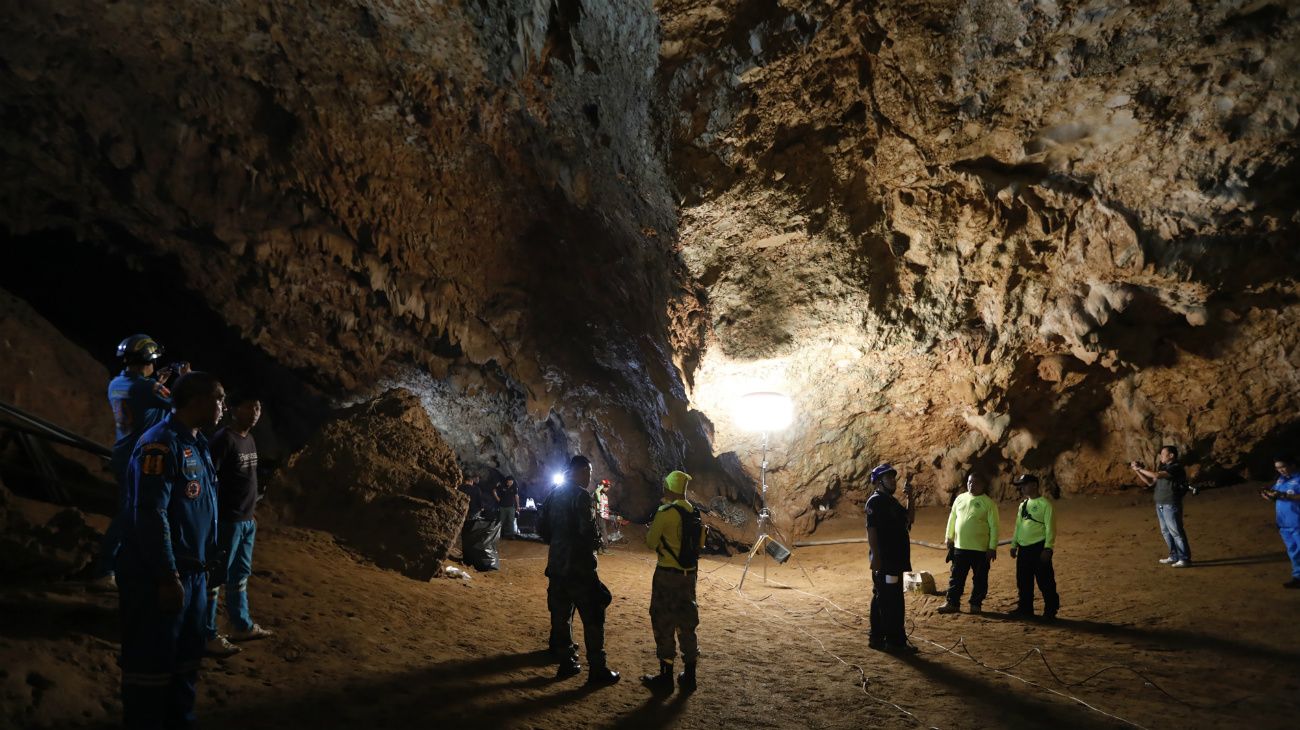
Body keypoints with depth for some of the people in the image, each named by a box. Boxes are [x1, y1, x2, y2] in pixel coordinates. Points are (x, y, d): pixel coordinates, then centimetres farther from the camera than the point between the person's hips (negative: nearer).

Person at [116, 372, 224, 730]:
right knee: (152, 663, 1)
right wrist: (168, 577, -23)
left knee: (187, 658, 17)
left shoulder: (197, 443, 12)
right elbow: (150, 516, -23)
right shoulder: (161, 444, -18)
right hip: (159, 577, -9)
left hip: (194, 572, 10)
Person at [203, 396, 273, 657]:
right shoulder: (223, 439, -15)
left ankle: (242, 626, 31)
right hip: (226, 521, -9)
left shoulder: (249, 439, 11)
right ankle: (208, 636, 8)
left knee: (240, 575, 19)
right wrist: (212, 520, -21)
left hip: (246, 521, 9)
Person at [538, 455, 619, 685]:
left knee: (561, 614, 14)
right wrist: (596, 541, -3)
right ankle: (597, 669, 2)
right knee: (593, 617, 0)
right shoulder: (581, 495, -15)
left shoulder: (554, 494, 10)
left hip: (556, 563, 8)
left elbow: (541, 525, 13)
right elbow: (587, 529, -22)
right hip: (579, 565, -8)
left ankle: (565, 662, 21)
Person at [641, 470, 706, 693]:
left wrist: (649, 534, 12)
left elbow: (651, 543, -10)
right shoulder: (693, 512, 6)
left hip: (668, 574, -6)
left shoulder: (665, 512, -15)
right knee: (686, 624, 14)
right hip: (689, 574, 7)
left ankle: (665, 678, 9)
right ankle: (689, 677, 20)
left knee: (664, 624, 4)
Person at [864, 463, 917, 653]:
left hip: (894, 560, 10)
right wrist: (875, 557, -23)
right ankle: (895, 641, -5)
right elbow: (871, 530, -18)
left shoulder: (891, 501, 18)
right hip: (884, 561, -10)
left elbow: (909, 518, 21)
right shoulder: (875, 501, -12)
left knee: (881, 600, 13)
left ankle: (877, 637, 19)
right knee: (892, 602, -8)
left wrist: (909, 497, 9)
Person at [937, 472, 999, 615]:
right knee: (956, 577, 8)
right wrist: (948, 537, 14)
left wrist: (992, 547, -11)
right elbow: (952, 518, 15)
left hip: (981, 548, -4)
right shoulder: (960, 498, 6)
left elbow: (994, 526, -9)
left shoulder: (988, 503, -8)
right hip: (960, 547, 4)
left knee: (980, 579, 7)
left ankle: (975, 604, 19)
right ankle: (952, 603, 15)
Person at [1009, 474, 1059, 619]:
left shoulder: (1045, 504, -9)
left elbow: (1050, 527, -13)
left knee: (1045, 581, -1)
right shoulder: (1023, 505, 15)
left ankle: (1050, 610, 9)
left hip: (1039, 548, -7)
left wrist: (1048, 549, -17)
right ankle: (1025, 608, 23)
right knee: (1023, 581, 12)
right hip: (1024, 549, 8)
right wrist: (1014, 545, 16)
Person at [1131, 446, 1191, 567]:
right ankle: (1174, 556, 22)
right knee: (1166, 532, 13)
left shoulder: (1176, 468, -13)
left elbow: (1156, 475, -25)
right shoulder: (1164, 468, 16)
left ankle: (1185, 558, 1)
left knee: (1176, 532, -5)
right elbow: (1150, 482, 13)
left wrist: (1140, 468, -17)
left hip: (1171, 505, -9)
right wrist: (1136, 471, 5)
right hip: (1160, 505, 9)